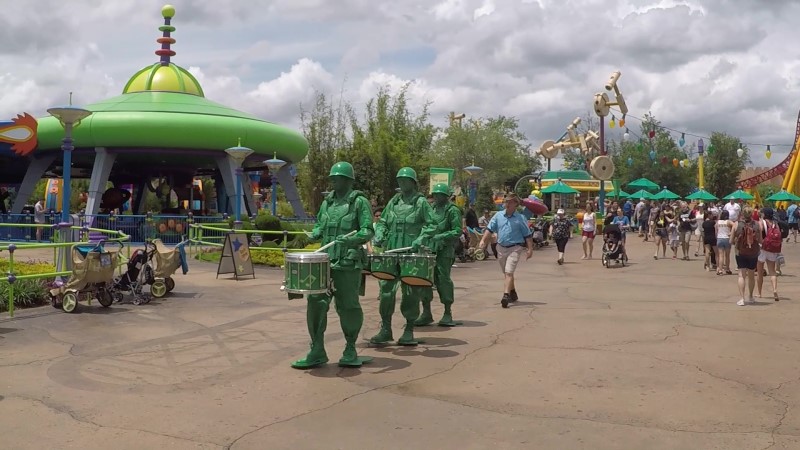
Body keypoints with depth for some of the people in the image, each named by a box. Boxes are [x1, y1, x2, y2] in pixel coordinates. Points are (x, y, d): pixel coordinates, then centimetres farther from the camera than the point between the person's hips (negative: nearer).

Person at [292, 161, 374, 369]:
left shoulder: (360, 202, -1)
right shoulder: (327, 202, 16)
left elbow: (367, 232, -7)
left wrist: (349, 239, -24)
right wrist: (315, 234, 3)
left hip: (348, 264, -4)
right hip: (325, 261, 5)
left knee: (348, 306, 2)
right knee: (316, 303, -3)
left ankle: (350, 350, 20)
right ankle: (317, 352, 5)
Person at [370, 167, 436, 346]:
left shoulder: (421, 202, 1)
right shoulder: (393, 202, 14)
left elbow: (431, 225, -3)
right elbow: (382, 222, 19)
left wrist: (420, 240, -16)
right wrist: (379, 235, 0)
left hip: (413, 254, -4)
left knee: (411, 293, 1)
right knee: (386, 289, 1)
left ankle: (409, 331, 12)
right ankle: (386, 329, 11)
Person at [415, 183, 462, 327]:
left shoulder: (453, 211, -3)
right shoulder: (432, 209, 17)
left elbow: (457, 231, -10)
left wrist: (439, 237, -18)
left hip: (444, 251, -6)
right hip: (428, 249, 6)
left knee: (443, 279, -3)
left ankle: (447, 313, 9)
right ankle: (426, 313, 11)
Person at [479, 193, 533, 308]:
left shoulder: (520, 218, -4)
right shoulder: (498, 215, 5)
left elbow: (528, 235, -1)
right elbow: (490, 229, 6)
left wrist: (530, 249, -6)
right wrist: (483, 240, -7)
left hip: (514, 248, -5)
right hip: (501, 248, 5)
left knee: (509, 272, -17)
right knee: (506, 273, 16)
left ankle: (506, 296, -22)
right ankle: (513, 294, 33)